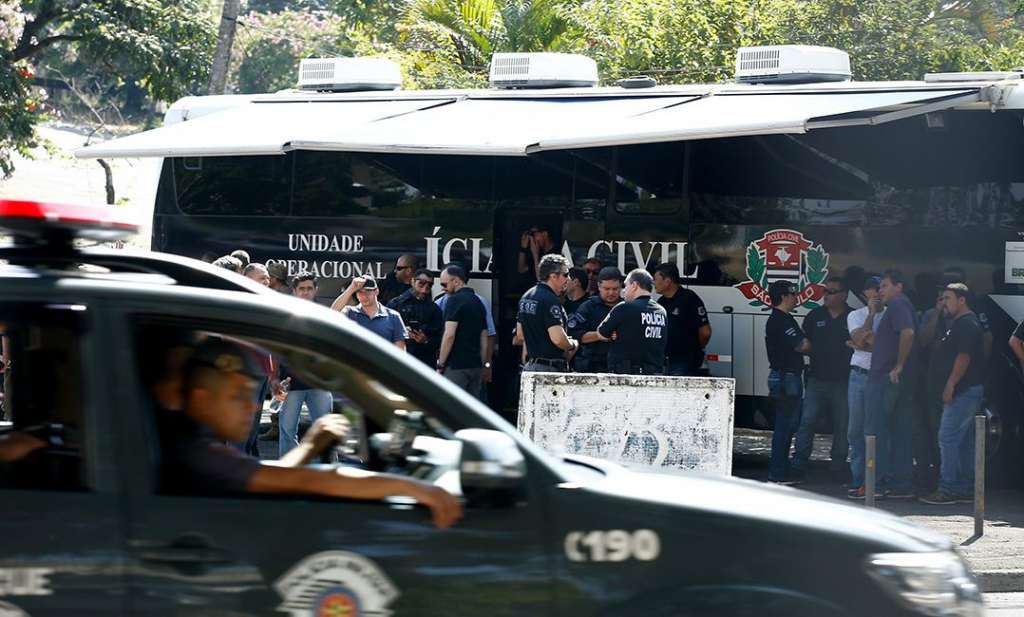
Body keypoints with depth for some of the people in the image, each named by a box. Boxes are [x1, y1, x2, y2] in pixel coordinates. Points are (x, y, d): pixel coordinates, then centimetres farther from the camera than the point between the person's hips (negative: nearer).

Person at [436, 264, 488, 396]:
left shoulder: (455, 301, -9)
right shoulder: (478, 303, 16)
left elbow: (449, 335, -16)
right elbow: (484, 339, 19)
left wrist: (440, 365, -11)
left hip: (456, 366, -8)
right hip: (475, 365, 8)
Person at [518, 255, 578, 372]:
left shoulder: (526, 296, 14)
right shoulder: (550, 300, -16)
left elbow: (520, 334, 21)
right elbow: (558, 338, -24)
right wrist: (572, 345, -5)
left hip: (530, 364, 10)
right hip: (549, 367, -10)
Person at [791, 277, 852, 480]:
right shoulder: (815, 316, 10)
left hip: (843, 381, -1)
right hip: (817, 379, 1)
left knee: (842, 424, 4)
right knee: (807, 420, -7)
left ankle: (838, 464, 13)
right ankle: (798, 463, -8)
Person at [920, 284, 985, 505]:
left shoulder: (967, 324, -13)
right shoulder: (960, 323, 20)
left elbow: (964, 356, -21)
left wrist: (951, 384, -22)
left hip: (964, 390, -11)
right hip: (968, 389, 11)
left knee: (947, 437, -12)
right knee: (964, 440, 12)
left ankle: (947, 489, -14)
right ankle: (965, 488, 15)